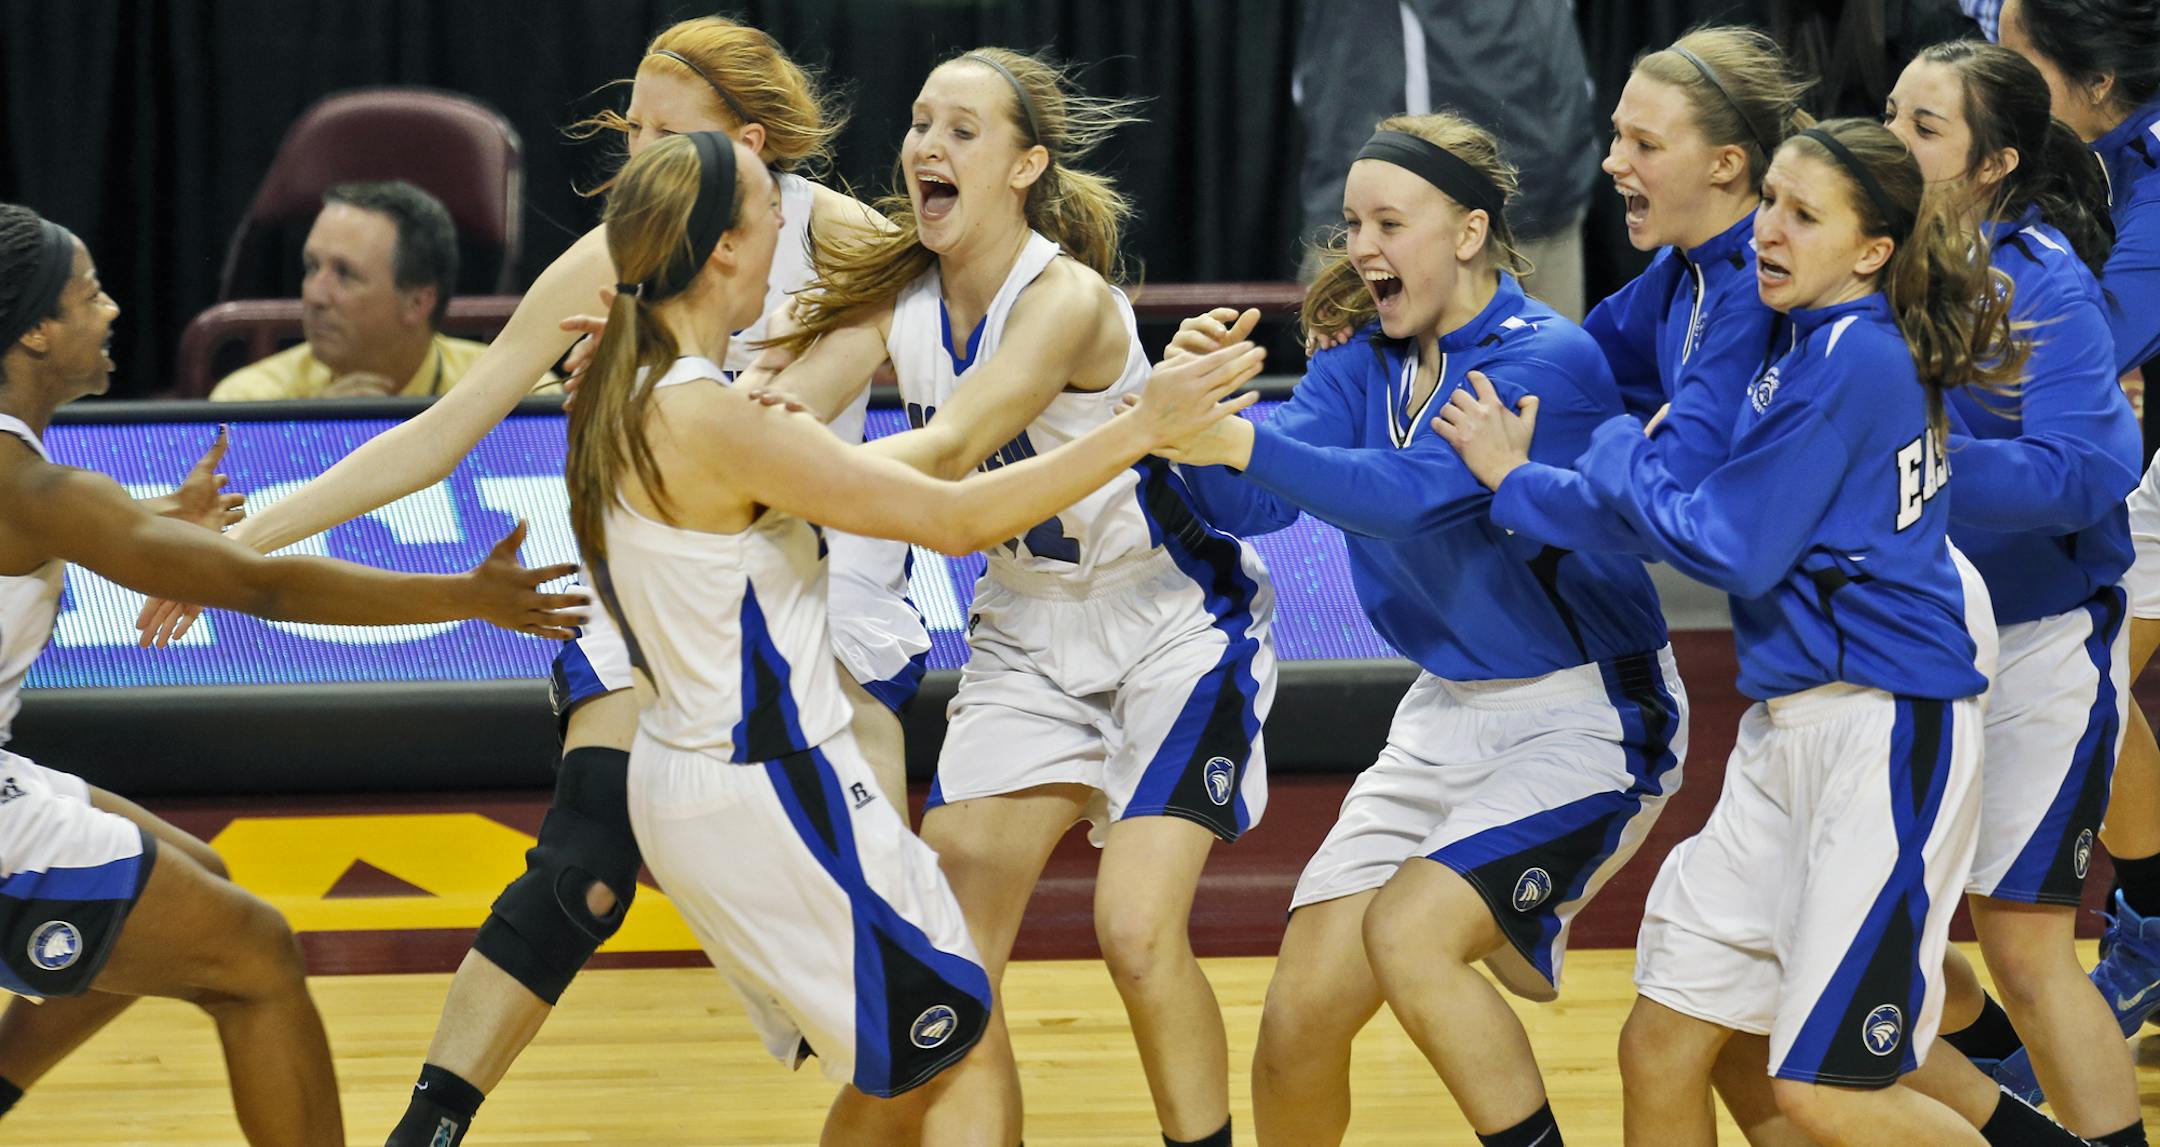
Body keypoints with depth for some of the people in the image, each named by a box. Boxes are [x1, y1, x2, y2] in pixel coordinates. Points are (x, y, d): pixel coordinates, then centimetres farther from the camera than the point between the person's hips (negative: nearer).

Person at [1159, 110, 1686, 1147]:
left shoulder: (1550, 359, -17)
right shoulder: (1364, 362, 5)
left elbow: (1414, 493, -32)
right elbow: (1248, 504, -7)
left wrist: (1242, 443, -43)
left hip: (1585, 715, -7)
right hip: (1447, 714, 7)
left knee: (1410, 933, -27)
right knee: (1300, 1013, -3)